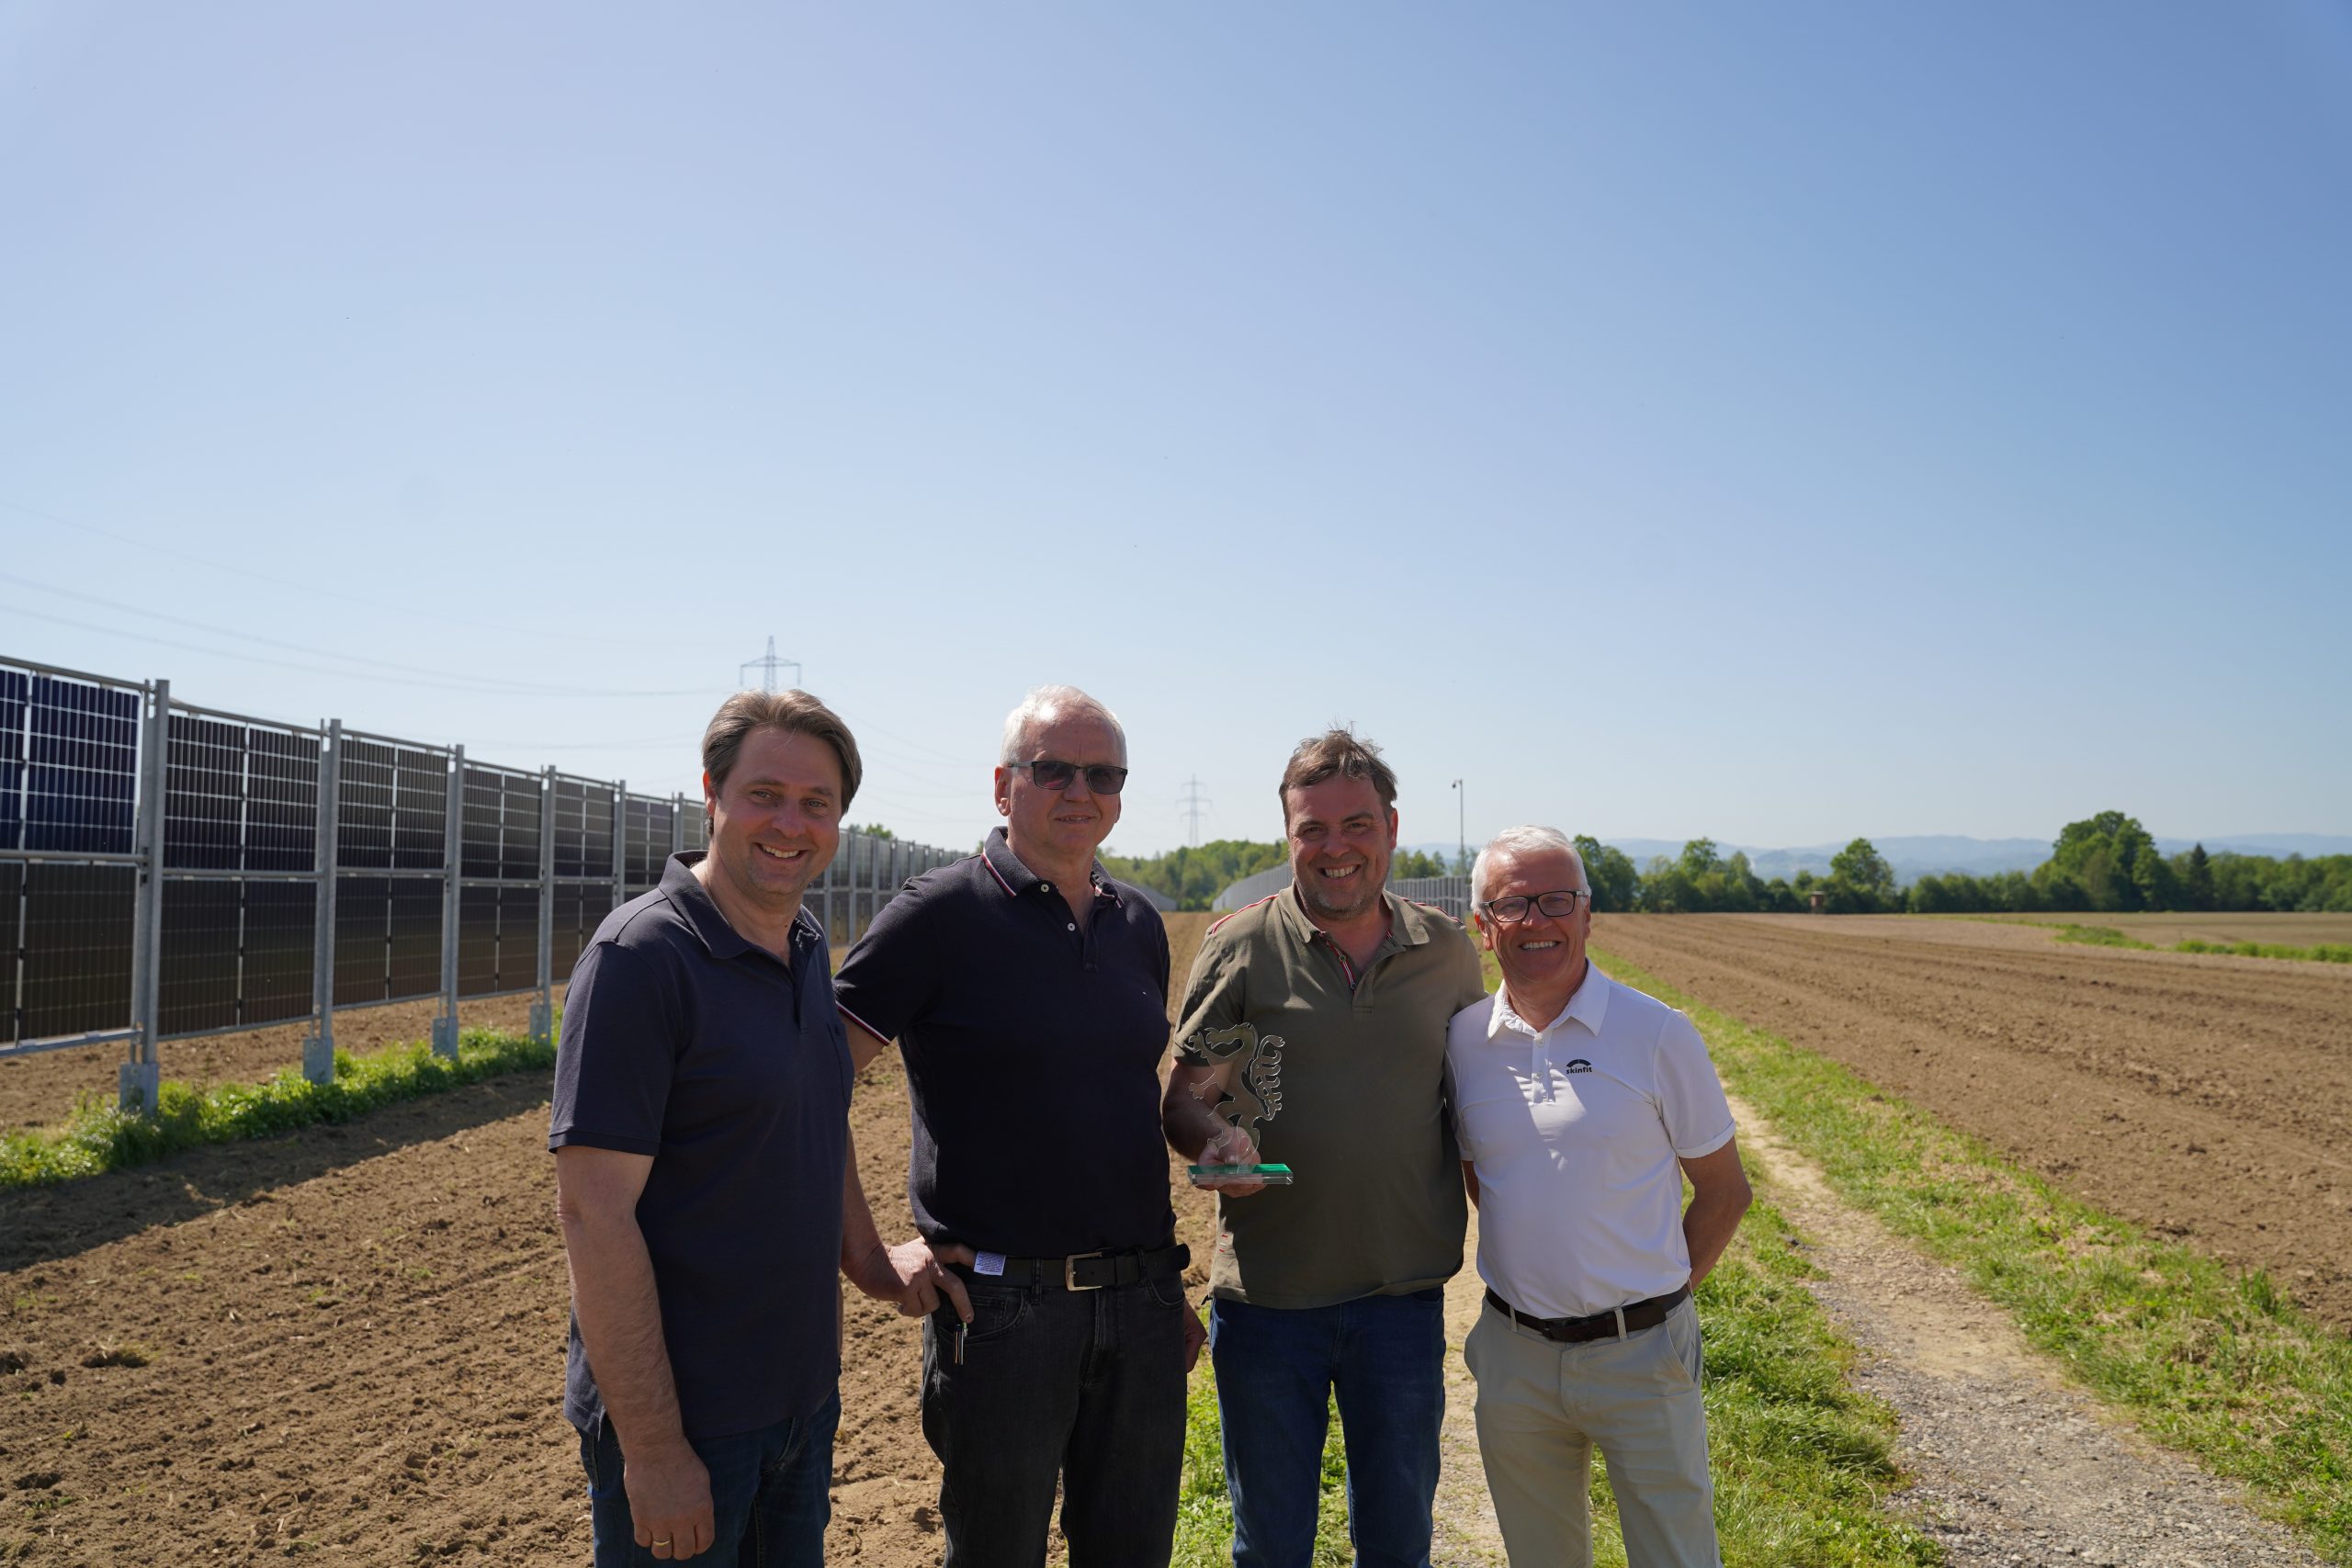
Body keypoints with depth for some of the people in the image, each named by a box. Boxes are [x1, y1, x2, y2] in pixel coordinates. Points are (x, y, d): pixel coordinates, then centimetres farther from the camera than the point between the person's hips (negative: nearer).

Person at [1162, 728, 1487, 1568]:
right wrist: (1216, 1137, -23)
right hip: (1265, 1299, -1)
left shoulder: (1449, 953, 2)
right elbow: (1182, 1099, -2)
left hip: (1404, 1294, 2)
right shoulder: (1240, 947, -6)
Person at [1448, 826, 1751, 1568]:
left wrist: (1661, 1295, -2)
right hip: (1514, 1354, 3)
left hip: (1640, 1353, -3)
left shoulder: (1657, 1034, -9)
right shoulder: (1461, 1040, 0)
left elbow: (1725, 1187, 0)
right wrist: (1529, 1271, 9)